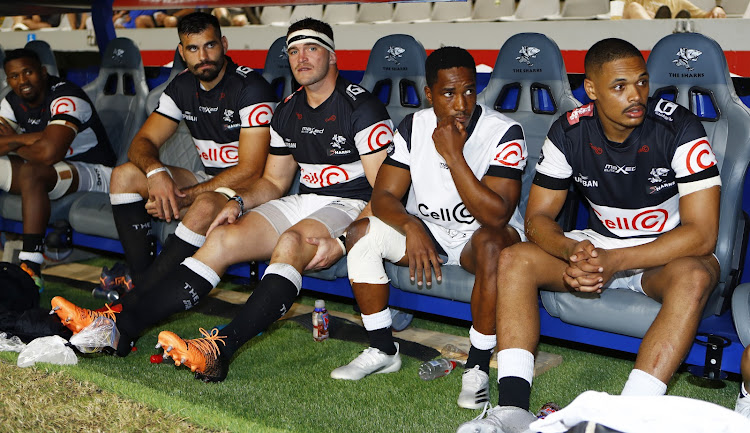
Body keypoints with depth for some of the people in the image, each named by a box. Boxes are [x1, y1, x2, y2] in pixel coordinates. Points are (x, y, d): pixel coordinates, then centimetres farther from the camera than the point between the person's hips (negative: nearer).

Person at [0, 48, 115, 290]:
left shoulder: (65, 98, -21)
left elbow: (50, 152, -32)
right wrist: (27, 139, -21)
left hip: (93, 172, -8)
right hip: (49, 171, 8)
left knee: (31, 173, -34)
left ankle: (31, 268, -35)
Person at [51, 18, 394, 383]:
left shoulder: (361, 106, -8)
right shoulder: (287, 111, 14)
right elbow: (273, 182, 20)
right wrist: (239, 202, -1)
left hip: (351, 207, -6)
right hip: (302, 202, 6)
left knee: (292, 241, -37)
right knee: (223, 238, -16)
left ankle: (221, 349, -49)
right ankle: (122, 325, -23)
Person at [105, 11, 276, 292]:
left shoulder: (250, 88, -16)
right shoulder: (183, 87, 5)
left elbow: (250, 171, -21)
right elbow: (142, 142, 4)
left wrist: (183, 197, -21)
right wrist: (155, 172, -21)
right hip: (209, 180, 7)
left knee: (205, 205, -39)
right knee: (124, 175, -5)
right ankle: (139, 276, -13)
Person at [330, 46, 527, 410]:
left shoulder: (504, 133, -20)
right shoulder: (414, 127, -5)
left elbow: (496, 216, -29)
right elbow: (383, 196, -9)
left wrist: (453, 155, -31)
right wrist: (412, 225, -30)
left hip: (480, 235, -4)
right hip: (427, 230, 5)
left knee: (490, 243, -38)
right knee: (361, 233, -15)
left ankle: (478, 367, -22)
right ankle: (383, 350, -2)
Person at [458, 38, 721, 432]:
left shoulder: (678, 129, -19)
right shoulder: (569, 132, -9)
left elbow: (702, 235, -23)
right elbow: (538, 217, -6)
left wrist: (614, 262, -30)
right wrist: (574, 252, -29)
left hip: (666, 252, -3)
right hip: (598, 244, 4)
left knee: (694, 277, -37)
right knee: (514, 259, -18)